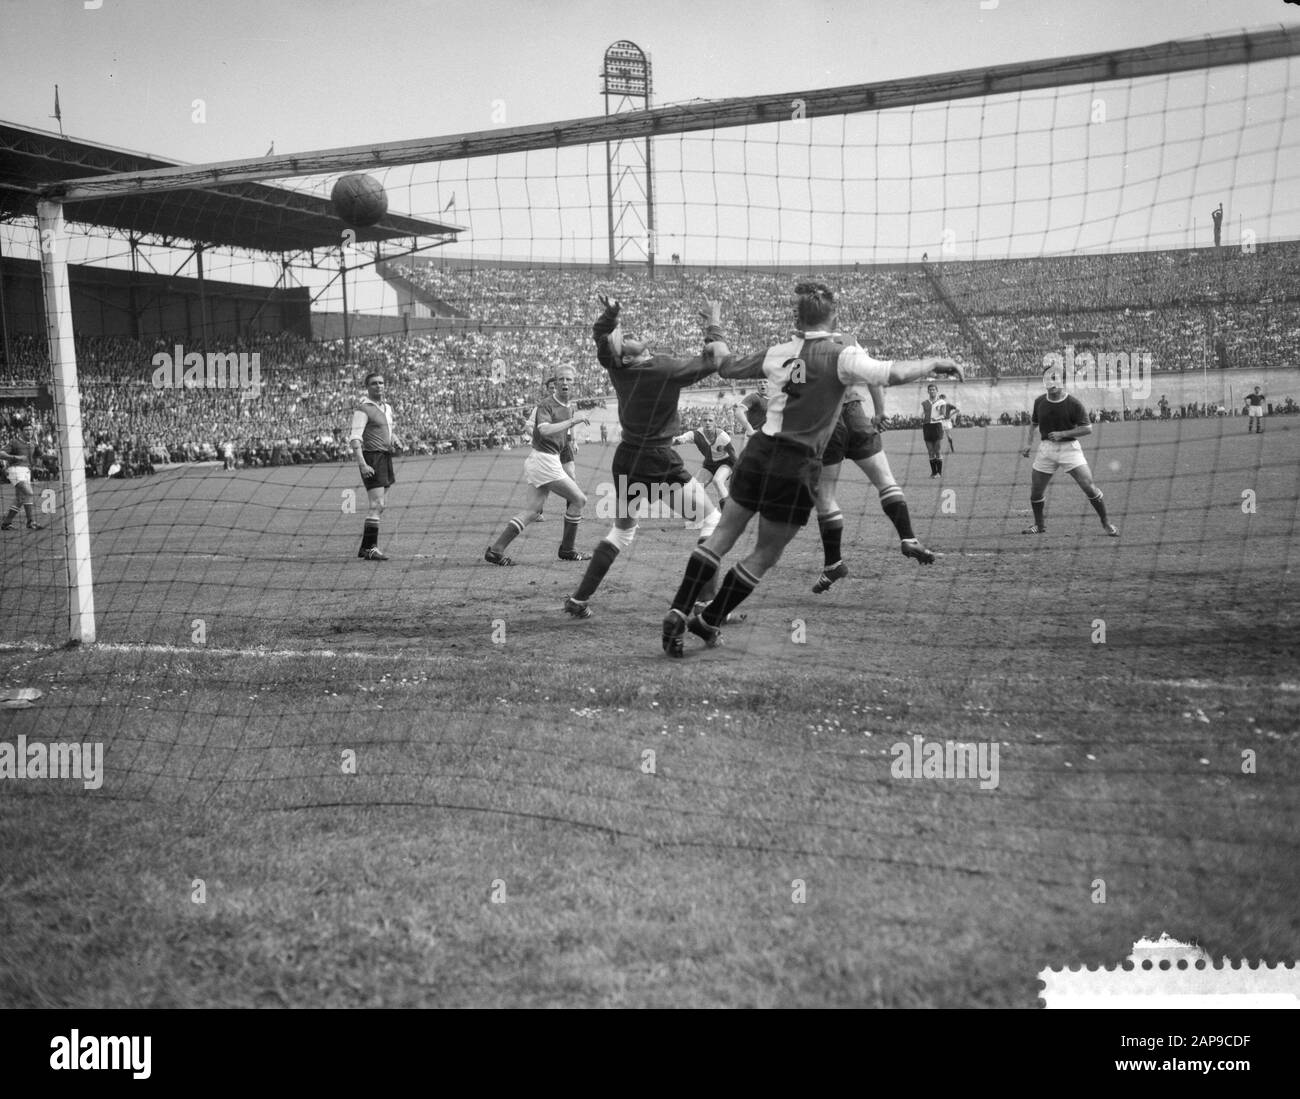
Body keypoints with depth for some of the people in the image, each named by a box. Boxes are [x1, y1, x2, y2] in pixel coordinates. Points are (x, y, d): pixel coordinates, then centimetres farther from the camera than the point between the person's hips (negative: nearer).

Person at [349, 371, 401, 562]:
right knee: (376, 504, -13)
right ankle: (370, 548, -10)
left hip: (386, 457, 9)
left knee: (380, 505, 11)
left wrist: (394, 439, 8)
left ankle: (365, 547, 19)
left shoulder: (387, 407, 16)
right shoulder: (363, 408, -10)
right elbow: (355, 438, -18)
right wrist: (362, 464, -27)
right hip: (372, 457, -9)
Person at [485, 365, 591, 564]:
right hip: (544, 460, -9)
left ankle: (495, 550, -1)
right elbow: (544, 430, -29)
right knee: (579, 499, -2)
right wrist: (572, 421, -30)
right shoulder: (546, 404, -11)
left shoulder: (568, 409, 17)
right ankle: (566, 550, 7)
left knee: (533, 510, 4)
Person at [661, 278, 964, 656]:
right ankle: (709, 620, 15)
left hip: (759, 453, 5)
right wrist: (934, 363, -8)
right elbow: (892, 374, -23)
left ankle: (679, 611, 8)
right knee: (765, 556, 11)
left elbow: (728, 367, 19)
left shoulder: (778, 353, 5)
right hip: (797, 468, -4)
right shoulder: (841, 353, -10)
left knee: (723, 535, 14)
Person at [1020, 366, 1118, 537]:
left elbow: (1088, 428, -9)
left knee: (1089, 486, -11)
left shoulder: (1074, 404, -10)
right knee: (1036, 490, 4)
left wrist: (1063, 434, -17)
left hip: (1069, 447, -3)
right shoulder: (1040, 402, 3)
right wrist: (1029, 443, 10)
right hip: (1046, 447, 3)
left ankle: (1106, 523, 6)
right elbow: (1033, 422, 20)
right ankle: (1039, 525, 28)